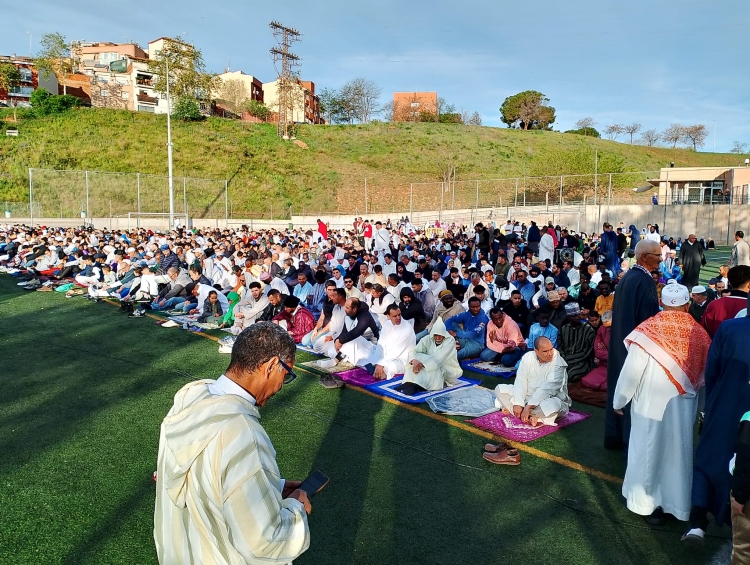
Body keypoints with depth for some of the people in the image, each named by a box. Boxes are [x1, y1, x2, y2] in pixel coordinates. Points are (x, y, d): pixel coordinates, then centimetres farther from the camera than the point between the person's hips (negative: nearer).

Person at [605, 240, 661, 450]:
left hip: (621, 343, 9)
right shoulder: (645, 280, -19)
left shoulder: (626, 278, 10)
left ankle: (614, 436, 24)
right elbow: (648, 319, -21)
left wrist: (624, 337, 20)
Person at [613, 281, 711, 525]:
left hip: (651, 405, -3)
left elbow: (631, 371, -14)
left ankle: (649, 503, 23)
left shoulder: (648, 330, -17)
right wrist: (698, 405, 14)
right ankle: (677, 503, 30)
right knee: (678, 452, 17)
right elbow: (705, 375, 0)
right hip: (684, 407, 3)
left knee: (649, 450, 12)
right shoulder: (699, 334, -6)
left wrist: (619, 400, -1)